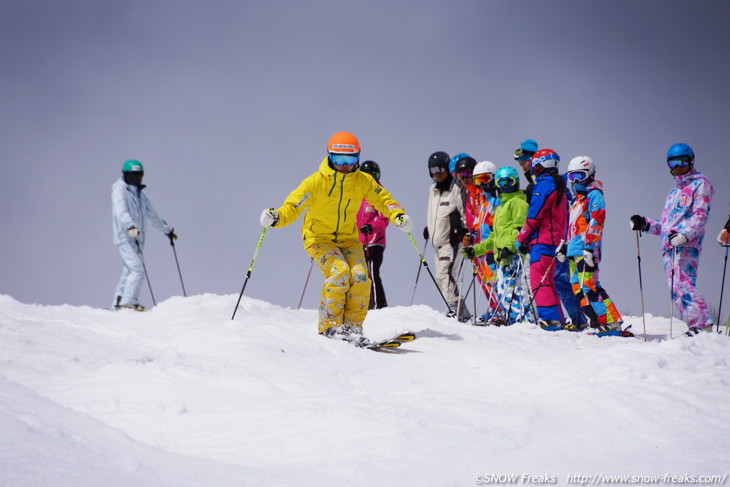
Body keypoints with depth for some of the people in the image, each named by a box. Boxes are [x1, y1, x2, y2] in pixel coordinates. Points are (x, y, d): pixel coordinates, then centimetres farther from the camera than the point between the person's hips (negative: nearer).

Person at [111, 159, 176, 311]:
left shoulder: (140, 195, 21)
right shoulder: (119, 191, -3)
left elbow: (152, 216, 33)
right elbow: (121, 211, -21)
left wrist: (167, 229, 41)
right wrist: (130, 227, -38)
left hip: (137, 239, 7)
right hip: (124, 238, -7)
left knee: (129, 271, 5)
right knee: (137, 270, -18)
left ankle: (118, 304, 8)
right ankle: (129, 301, -20)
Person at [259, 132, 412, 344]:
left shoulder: (363, 181, -4)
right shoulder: (316, 182, -17)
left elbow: (382, 199, 7)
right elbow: (293, 206, -19)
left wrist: (398, 215, -12)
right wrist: (277, 217, -40)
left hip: (348, 238, 4)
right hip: (319, 237, -4)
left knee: (360, 276, -18)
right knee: (339, 272, -27)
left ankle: (352, 326, -6)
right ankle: (329, 325, -16)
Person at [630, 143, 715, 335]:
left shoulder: (700, 184, 7)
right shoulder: (674, 192, 30)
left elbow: (701, 216, -7)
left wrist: (684, 234, -21)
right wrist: (646, 225, 14)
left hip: (687, 246, -8)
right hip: (669, 247, 8)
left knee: (683, 286, -20)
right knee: (676, 290, -2)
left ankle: (703, 325, -24)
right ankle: (695, 326, -4)